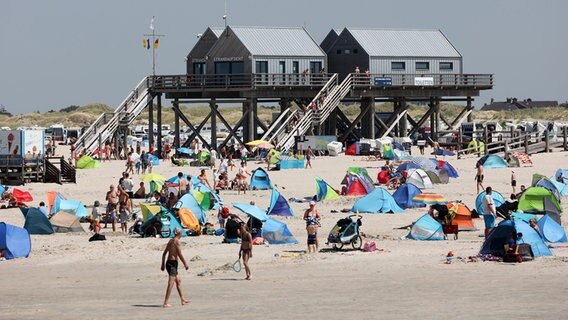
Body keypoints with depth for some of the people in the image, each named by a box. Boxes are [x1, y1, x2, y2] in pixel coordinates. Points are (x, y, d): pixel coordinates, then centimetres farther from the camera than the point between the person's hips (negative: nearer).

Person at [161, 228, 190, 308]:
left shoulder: (170, 241, 14)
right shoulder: (176, 241, -11)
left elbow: (164, 253, 18)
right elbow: (180, 254, -14)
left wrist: (163, 265, 22)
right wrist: (185, 264, -6)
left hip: (168, 262, 9)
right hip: (173, 263, -9)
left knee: (178, 280, 21)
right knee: (171, 283, -10)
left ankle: (183, 300, 29)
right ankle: (166, 303, -15)